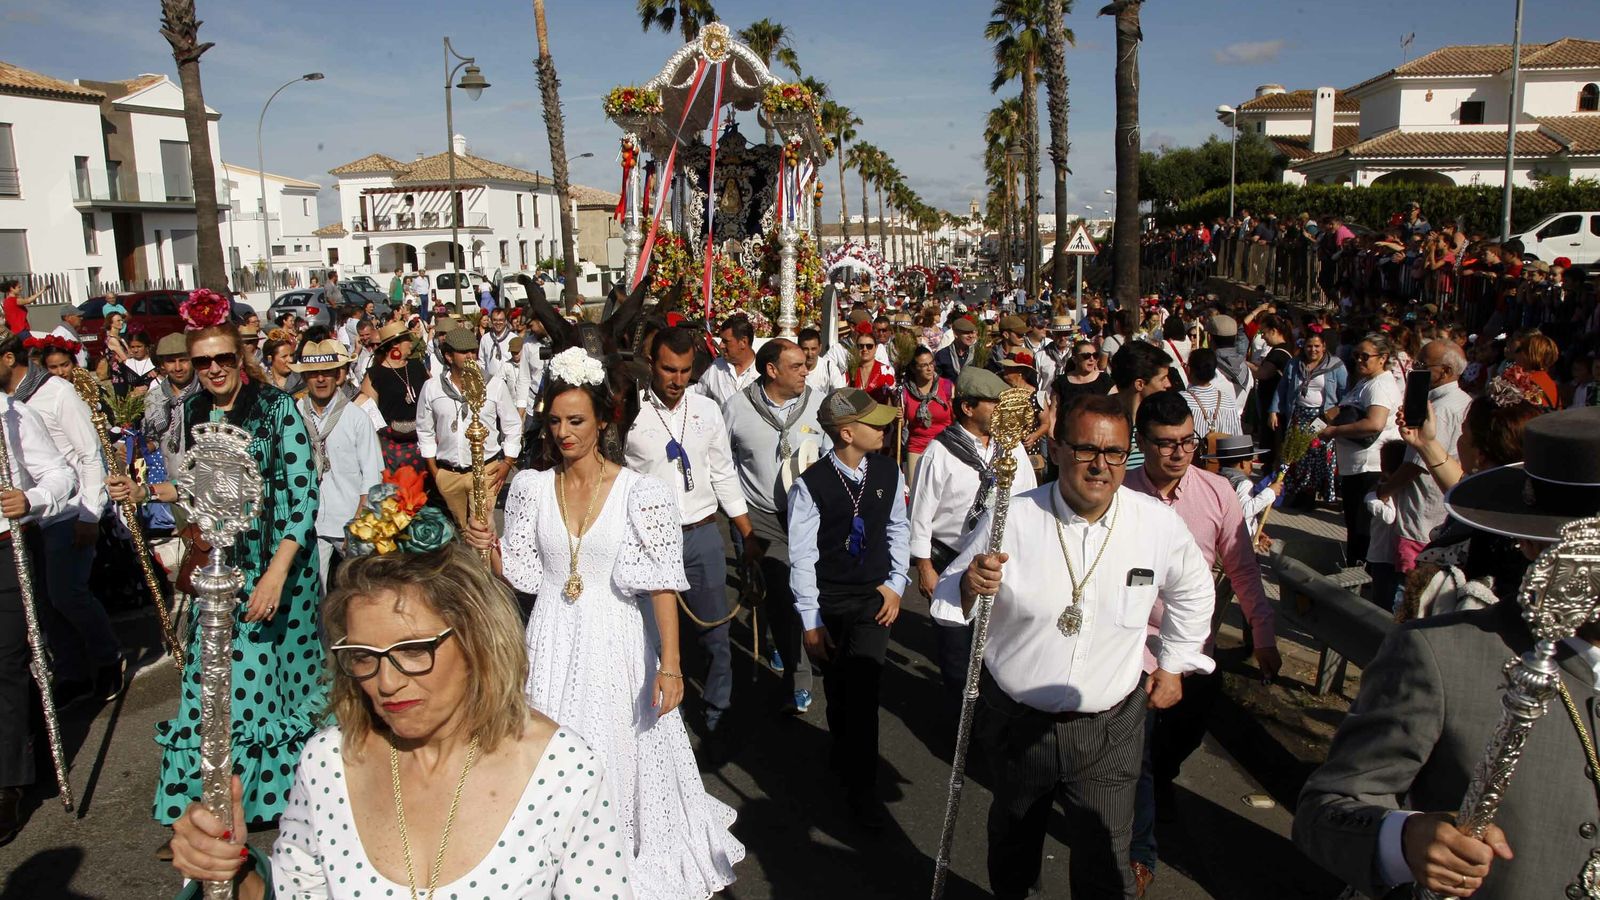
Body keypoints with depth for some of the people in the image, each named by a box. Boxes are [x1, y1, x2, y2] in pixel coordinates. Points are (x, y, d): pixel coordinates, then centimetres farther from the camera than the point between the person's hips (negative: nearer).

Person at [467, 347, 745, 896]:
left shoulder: (638, 493, -12)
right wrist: (489, 547, -14)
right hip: (554, 641, 3)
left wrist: (670, 665, -20)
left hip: (617, 644, -3)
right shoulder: (531, 487, -1)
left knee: (621, 755, 9)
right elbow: (522, 574, 6)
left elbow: (661, 583, -15)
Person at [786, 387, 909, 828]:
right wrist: (811, 622, -10)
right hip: (829, 602, -2)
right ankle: (845, 752, 42)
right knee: (838, 689, 14)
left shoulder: (888, 472, -4)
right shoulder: (810, 485, -16)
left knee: (863, 689, -7)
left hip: (874, 598, 2)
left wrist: (895, 585, 3)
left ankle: (861, 787, 10)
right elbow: (802, 557, -12)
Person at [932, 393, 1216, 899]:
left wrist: (1174, 664, 13)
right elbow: (950, 600, -6)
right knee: (1012, 839, 25)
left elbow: (1193, 592, 12)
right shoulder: (1011, 520, -15)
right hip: (1014, 720, 1)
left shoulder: (1161, 525, -9)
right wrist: (969, 587, -27)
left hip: (1109, 730, 0)